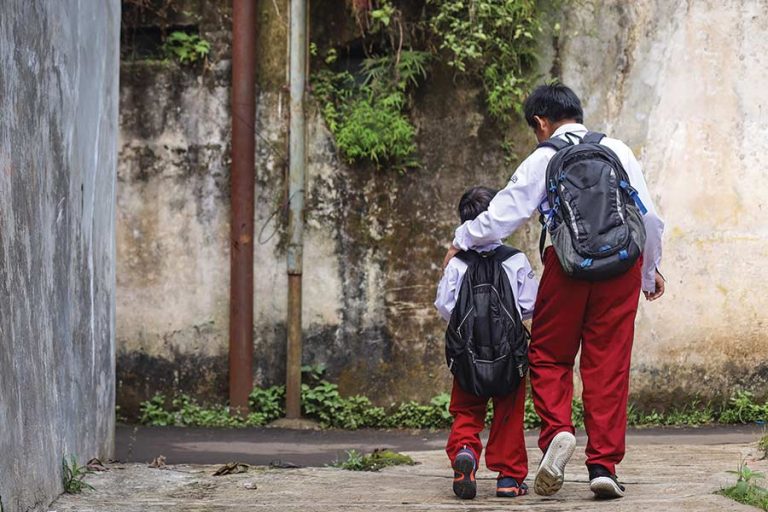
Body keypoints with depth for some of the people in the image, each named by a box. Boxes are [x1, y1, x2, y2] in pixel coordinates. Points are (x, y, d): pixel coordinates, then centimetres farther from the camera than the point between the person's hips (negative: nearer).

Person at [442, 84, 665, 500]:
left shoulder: (543, 160, 5)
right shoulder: (617, 151, 12)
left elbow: (501, 216, 5)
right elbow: (650, 217, 11)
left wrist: (460, 242, 22)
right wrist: (651, 270, 24)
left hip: (568, 265, -2)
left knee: (549, 356, 13)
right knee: (608, 364, 6)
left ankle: (557, 430, -13)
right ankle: (603, 463, 1)